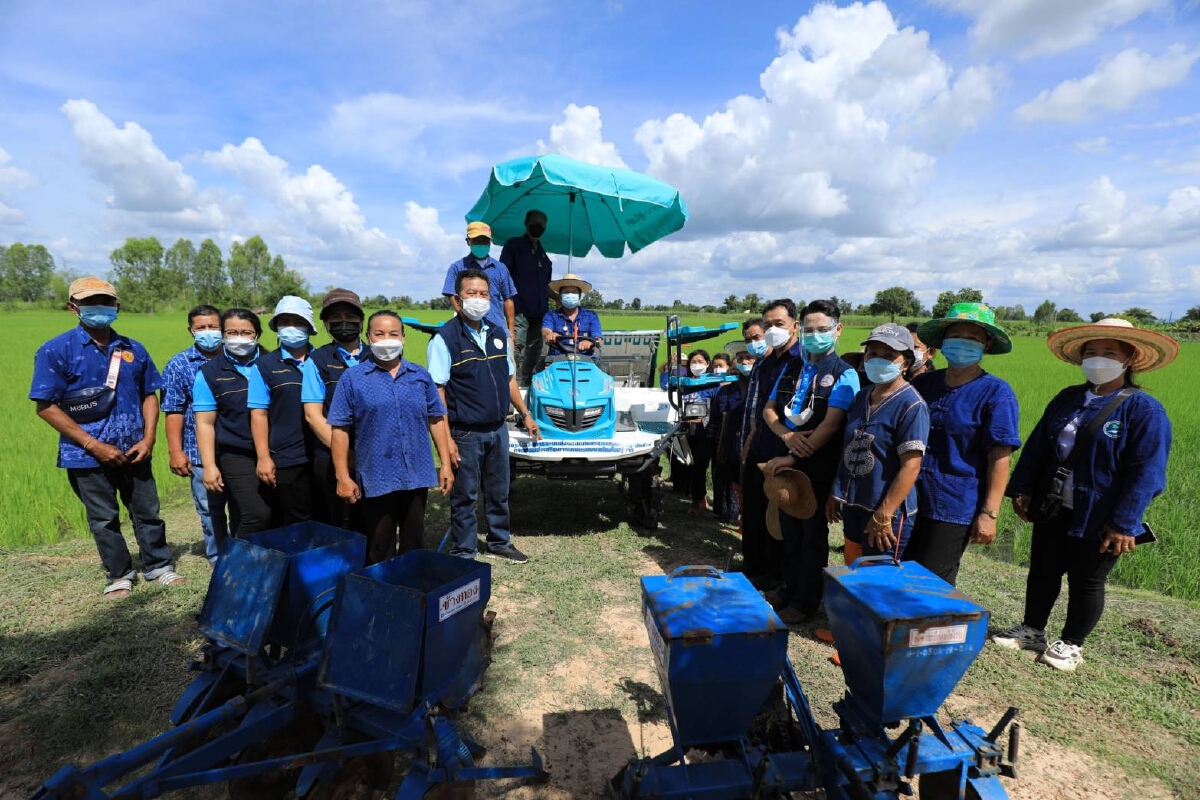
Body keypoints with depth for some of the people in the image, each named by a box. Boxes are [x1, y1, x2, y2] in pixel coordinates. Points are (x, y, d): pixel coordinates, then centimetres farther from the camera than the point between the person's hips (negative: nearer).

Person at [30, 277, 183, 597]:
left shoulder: (133, 349, 5)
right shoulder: (56, 351, -6)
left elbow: (149, 395, 9)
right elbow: (46, 406, -8)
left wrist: (148, 439, -3)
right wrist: (93, 444, -14)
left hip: (134, 451, 3)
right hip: (88, 456, -3)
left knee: (147, 512, 12)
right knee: (104, 519, 11)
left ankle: (158, 566, 27)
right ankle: (119, 575, 27)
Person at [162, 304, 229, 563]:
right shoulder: (179, 365, 1)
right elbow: (174, 412, 0)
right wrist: (176, 451, -5)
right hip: (201, 452, 0)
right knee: (210, 510, 9)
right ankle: (218, 559, 25)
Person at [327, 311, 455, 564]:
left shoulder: (420, 376, 6)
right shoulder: (352, 378, -2)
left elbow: (436, 420, 8)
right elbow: (340, 429, -3)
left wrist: (446, 464, 3)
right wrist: (343, 477, -7)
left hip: (417, 476, 3)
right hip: (376, 479, -2)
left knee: (415, 545, 16)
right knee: (379, 550, 11)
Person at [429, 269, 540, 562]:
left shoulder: (498, 334, 8)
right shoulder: (445, 338, -11)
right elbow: (437, 392, -15)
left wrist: (525, 414, 15)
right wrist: (445, 439, -19)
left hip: (498, 430, 6)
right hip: (466, 435, -6)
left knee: (499, 492, 18)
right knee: (465, 497, 8)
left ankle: (499, 543, 36)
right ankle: (463, 554, 24)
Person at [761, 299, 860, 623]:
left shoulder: (844, 374, -9)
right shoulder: (791, 369, 9)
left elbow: (830, 424, -18)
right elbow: (769, 410, 8)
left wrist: (793, 458, -18)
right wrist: (787, 436, -12)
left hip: (820, 466, -5)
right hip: (787, 462, 5)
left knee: (813, 533, 8)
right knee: (789, 529, 16)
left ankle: (807, 600, 24)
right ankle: (790, 588, 35)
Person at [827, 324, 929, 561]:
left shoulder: (911, 406, -17)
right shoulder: (860, 397, 6)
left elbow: (910, 467, -21)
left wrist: (883, 515, -21)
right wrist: (835, 493, 12)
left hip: (887, 512, -7)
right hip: (853, 505, 7)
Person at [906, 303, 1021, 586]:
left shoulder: (996, 393, -7)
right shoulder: (923, 383, 7)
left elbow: (999, 458, -11)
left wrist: (989, 514, -15)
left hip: (953, 509, -5)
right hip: (911, 501, 5)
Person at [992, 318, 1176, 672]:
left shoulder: (1144, 410, -11)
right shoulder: (1067, 399, 6)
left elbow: (1146, 472, -15)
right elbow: (1036, 447, 7)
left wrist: (1124, 523, -19)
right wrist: (1022, 490, 1)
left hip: (1099, 519, -5)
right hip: (1053, 508, 5)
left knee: (1086, 582, 11)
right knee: (1042, 572, 16)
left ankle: (1071, 645, 28)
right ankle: (1031, 630, 32)